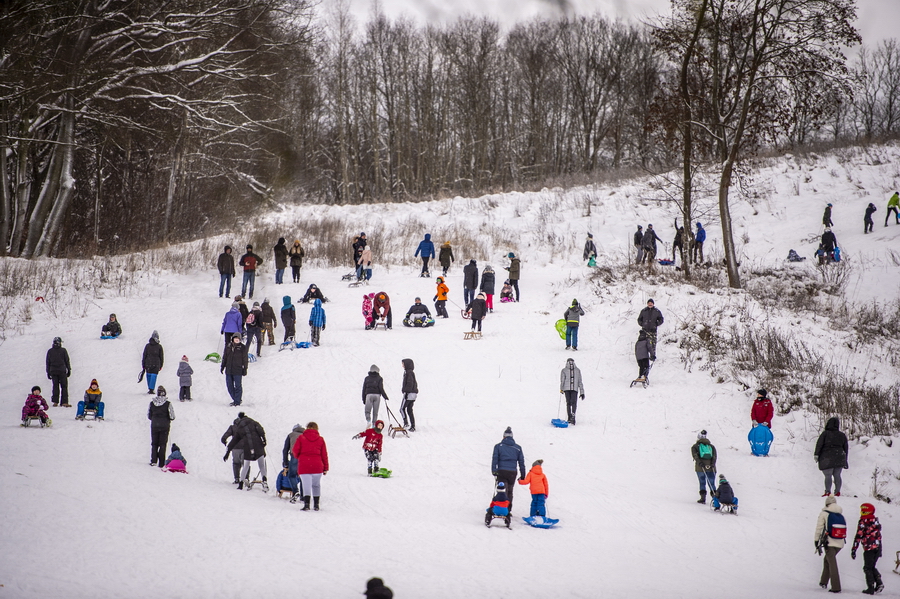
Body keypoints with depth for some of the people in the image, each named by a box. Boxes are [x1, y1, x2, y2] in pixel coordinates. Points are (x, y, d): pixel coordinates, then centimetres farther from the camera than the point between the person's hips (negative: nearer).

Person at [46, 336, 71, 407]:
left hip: (53, 372, 2)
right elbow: (67, 361, -1)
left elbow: (48, 362, 6)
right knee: (64, 386, 2)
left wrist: (48, 372, 12)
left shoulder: (50, 351, 3)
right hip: (62, 371, -2)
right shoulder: (63, 350, -4)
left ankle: (55, 402, 5)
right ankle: (64, 402, -5)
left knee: (55, 386, 10)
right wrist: (69, 370, 8)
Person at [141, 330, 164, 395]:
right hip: (156, 364, -2)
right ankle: (151, 390, -7)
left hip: (148, 364, 2)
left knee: (149, 375, 14)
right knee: (153, 376, 1)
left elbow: (144, 356, 2)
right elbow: (161, 357, 1)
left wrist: (143, 365, 8)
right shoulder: (159, 347, -3)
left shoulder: (147, 346, 1)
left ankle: (150, 389, 21)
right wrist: (161, 366, 11)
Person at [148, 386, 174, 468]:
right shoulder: (167, 403, -11)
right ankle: (161, 463, 2)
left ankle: (153, 460, 1)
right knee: (162, 444, 5)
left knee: (154, 444, 13)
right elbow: (172, 416, -10)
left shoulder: (152, 403, -3)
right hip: (164, 426, -2)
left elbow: (148, 416, 5)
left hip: (154, 425, 2)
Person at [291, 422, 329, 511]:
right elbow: (324, 454, 6)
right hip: (317, 466, 2)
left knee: (306, 485, -2)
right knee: (316, 485, 14)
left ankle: (306, 504, -15)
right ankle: (316, 505, 15)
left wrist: (298, 457, 21)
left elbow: (295, 451, -3)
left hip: (304, 466, -2)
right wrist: (325, 468, 12)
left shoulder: (301, 438, 1)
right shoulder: (320, 439, 5)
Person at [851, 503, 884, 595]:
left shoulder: (863, 522, -8)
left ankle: (871, 588, -3)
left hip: (869, 548, -6)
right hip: (878, 547, 6)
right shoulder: (876, 521, 13)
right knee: (872, 567, 17)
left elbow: (858, 536, -12)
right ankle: (879, 583, -1)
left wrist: (853, 550, -9)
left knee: (868, 568, 2)